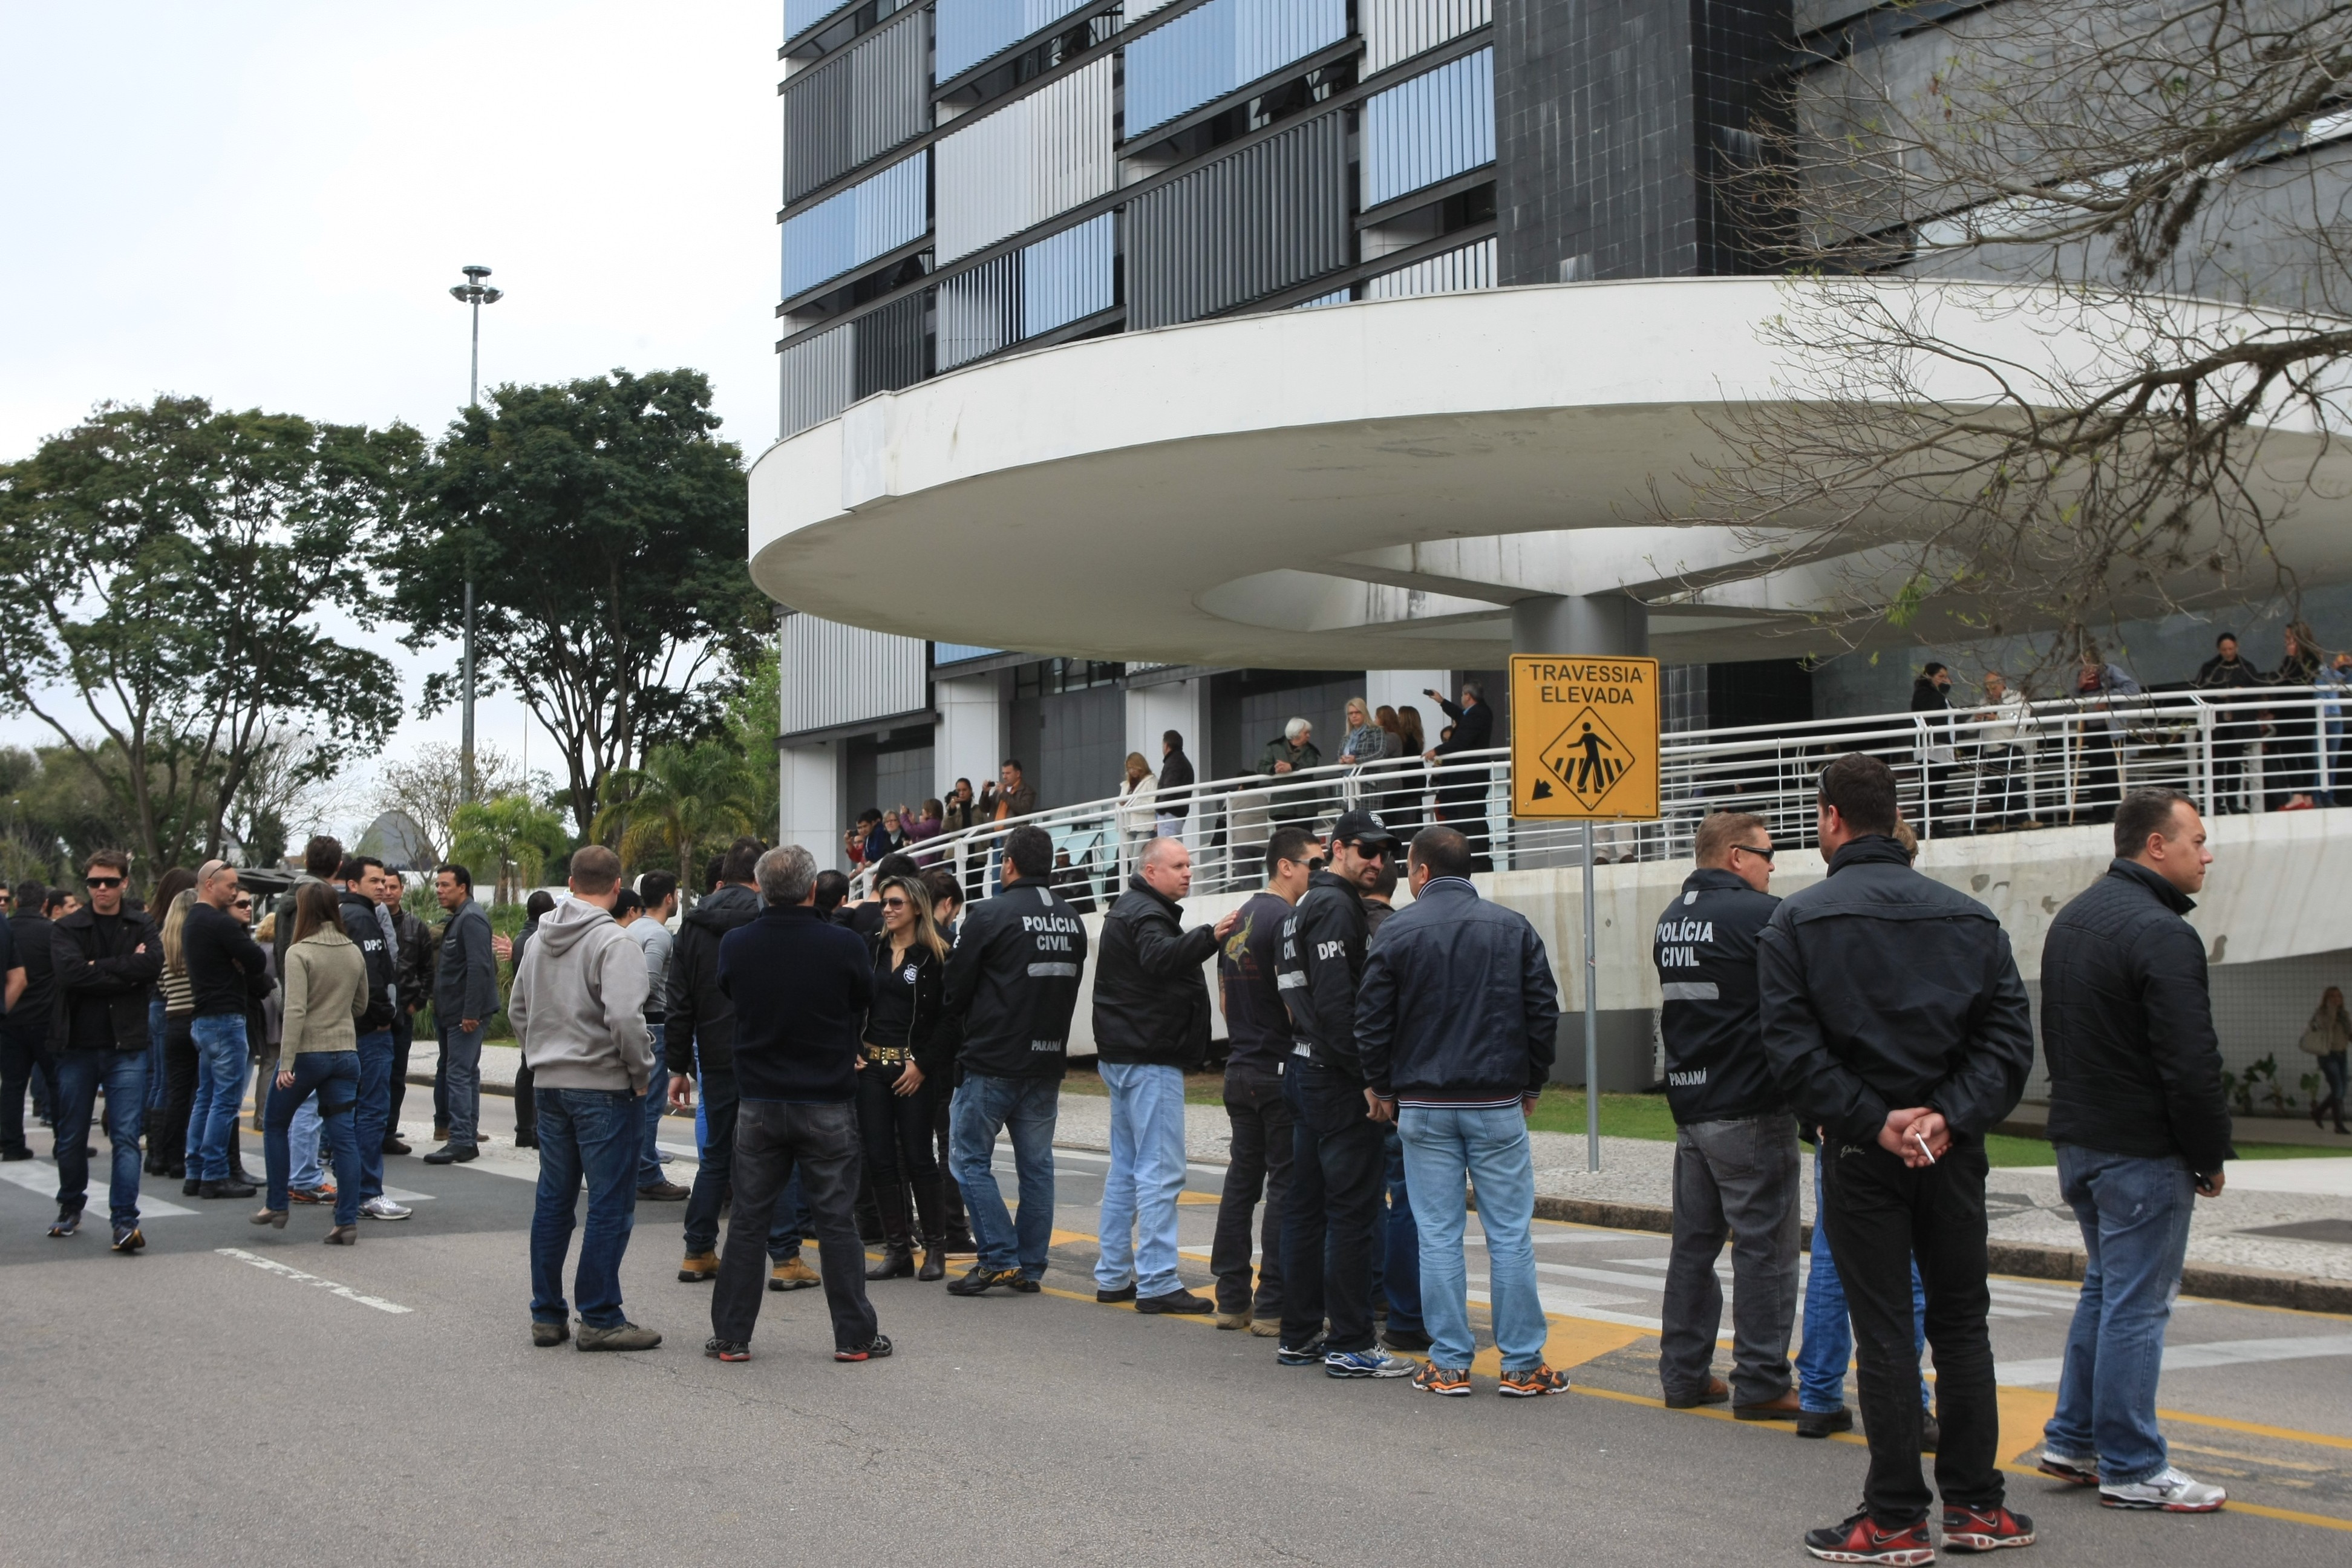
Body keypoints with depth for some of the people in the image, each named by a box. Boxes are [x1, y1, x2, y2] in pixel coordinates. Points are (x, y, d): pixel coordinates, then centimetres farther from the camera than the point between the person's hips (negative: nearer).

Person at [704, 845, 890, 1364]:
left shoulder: (736, 945, -7)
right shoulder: (843, 946, -14)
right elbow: (865, 1002, 2)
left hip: (760, 1105, 2)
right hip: (828, 1105, -2)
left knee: (749, 1220, 9)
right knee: (836, 1221, 5)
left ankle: (731, 1335, 12)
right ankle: (854, 1335, 9)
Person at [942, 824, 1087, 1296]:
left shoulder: (989, 916, -11)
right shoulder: (1073, 921, 8)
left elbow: (956, 991, -4)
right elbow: (1071, 990, 13)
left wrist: (960, 1040, 13)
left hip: (991, 1062, -6)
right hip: (1047, 1062, 6)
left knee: (972, 1160, 3)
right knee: (1036, 1165, 10)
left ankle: (999, 1258, -4)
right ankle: (1030, 1267, 13)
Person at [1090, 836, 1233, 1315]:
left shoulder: (1132, 910, 19)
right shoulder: (1145, 914, -15)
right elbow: (1160, 956, -36)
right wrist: (1210, 936, -50)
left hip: (1123, 1055, 11)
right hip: (1150, 1059, -11)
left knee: (1126, 1167, 15)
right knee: (1160, 1171, -10)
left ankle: (1112, 1275, 20)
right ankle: (1156, 1283, -11)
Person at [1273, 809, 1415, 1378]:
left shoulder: (1307, 905, 19)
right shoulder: (1336, 907, -13)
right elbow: (1335, 1001, -22)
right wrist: (1365, 1075, -19)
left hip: (1303, 1069, 11)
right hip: (1335, 1076, -11)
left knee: (1306, 1204, 13)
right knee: (1352, 1208, -7)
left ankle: (1299, 1335, 19)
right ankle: (1350, 1346, -5)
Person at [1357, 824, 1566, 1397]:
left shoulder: (1396, 932, -2)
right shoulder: (1514, 929, 2)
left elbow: (1372, 1019, -2)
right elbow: (1544, 1012, 2)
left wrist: (1380, 1087, 11)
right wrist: (1531, 1084, 13)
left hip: (1423, 1107, 0)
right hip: (1498, 1103, 0)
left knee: (1438, 1236, 5)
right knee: (1510, 1236, 4)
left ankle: (1449, 1365, 7)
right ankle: (1522, 1365, 5)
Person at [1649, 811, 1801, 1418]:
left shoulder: (1671, 919, 12)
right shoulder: (1759, 914, -14)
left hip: (1689, 1106, 8)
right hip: (1751, 1110, -8)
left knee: (1694, 1242, 14)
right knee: (1764, 1248, -1)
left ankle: (1683, 1373, 18)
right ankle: (1761, 1384, 2)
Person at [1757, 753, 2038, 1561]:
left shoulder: (1796, 922, -4)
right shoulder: (1970, 917, 6)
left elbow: (1794, 1047, -13)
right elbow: (2008, 1035, -2)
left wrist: (1873, 1122, -12)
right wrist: (1950, 1116, -9)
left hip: (1861, 1157, -3)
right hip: (1954, 1154, 3)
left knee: (1884, 1333, 2)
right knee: (1961, 1324, 13)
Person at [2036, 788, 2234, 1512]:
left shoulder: (2072, 917, 12)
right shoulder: (2160, 934, -19)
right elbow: (2191, 1064, -20)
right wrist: (2211, 1156, -10)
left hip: (2076, 1139, 9)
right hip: (2141, 1150, -9)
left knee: (2106, 1286, 20)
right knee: (2137, 1304, -2)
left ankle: (2073, 1439, 23)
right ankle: (2130, 1468, 4)